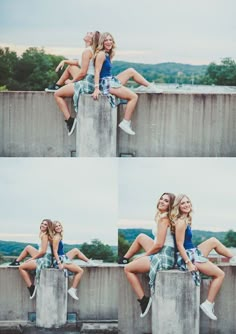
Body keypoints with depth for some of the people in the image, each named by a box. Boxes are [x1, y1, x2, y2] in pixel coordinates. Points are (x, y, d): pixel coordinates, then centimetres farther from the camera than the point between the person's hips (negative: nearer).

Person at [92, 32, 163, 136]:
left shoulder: (108, 55, 15)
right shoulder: (101, 54, -13)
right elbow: (97, 72, -20)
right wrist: (97, 88, -27)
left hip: (111, 81, 10)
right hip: (106, 84, -10)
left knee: (131, 71, 17)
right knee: (133, 97, -10)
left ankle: (150, 87, 19)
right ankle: (125, 123, -11)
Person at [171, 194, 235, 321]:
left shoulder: (186, 220, 11)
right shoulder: (181, 222, -19)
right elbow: (180, 245, -22)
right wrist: (189, 263, -26)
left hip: (193, 252, 10)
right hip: (187, 256, -10)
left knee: (213, 241, 24)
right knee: (220, 274, -5)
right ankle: (208, 304, -7)